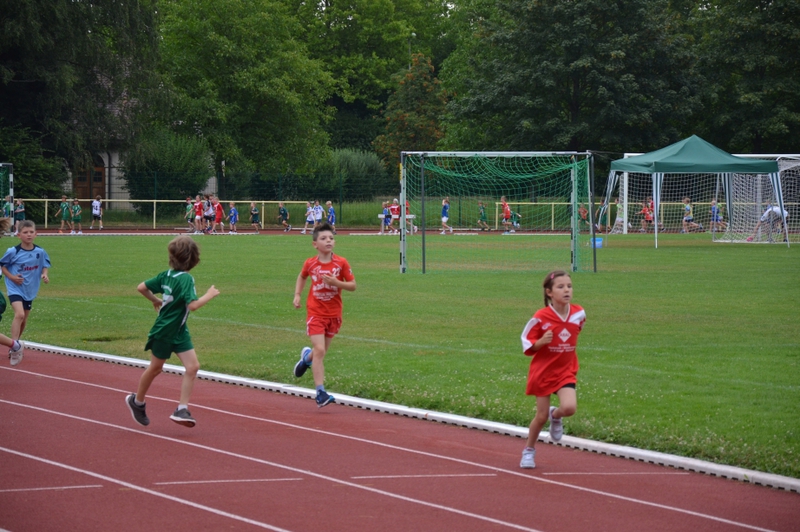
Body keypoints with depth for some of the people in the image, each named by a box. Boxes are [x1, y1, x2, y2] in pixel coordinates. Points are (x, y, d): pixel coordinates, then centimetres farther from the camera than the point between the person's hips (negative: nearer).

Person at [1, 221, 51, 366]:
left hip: (30, 290, 5)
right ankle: (15, 346, -26)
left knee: (24, 320, 15)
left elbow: (45, 265, 10)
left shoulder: (40, 252, -6)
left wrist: (44, 274, -10)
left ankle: (14, 348, 34)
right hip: (15, 288, -5)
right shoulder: (13, 252, -14)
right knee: (19, 314, -26)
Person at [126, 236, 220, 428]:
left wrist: (156, 301, 17)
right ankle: (137, 401, 34)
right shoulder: (186, 279, -24)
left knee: (192, 367, -2)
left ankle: (182, 409, -2)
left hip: (179, 332, 7)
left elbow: (141, 287, 4)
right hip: (163, 332, -7)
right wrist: (209, 295, -20)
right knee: (155, 368, 12)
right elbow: (192, 305, -34)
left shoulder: (166, 275, -1)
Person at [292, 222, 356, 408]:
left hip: (334, 314, 2)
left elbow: (353, 285, -5)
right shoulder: (310, 264, -5)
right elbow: (302, 277, 17)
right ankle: (320, 393, -13)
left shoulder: (341, 263, -8)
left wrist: (336, 283, -22)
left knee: (321, 351, 15)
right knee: (319, 350, -15)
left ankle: (307, 357, 52)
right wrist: (297, 295, 6)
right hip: (315, 312, -2)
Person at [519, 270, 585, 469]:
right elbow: (527, 344, -9)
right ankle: (529, 450, 29)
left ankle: (556, 416, 17)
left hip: (566, 371, 2)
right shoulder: (540, 318, -16)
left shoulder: (579, 314, -6)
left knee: (569, 407, -21)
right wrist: (541, 342, -27)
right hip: (543, 371, -2)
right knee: (541, 416, 3)